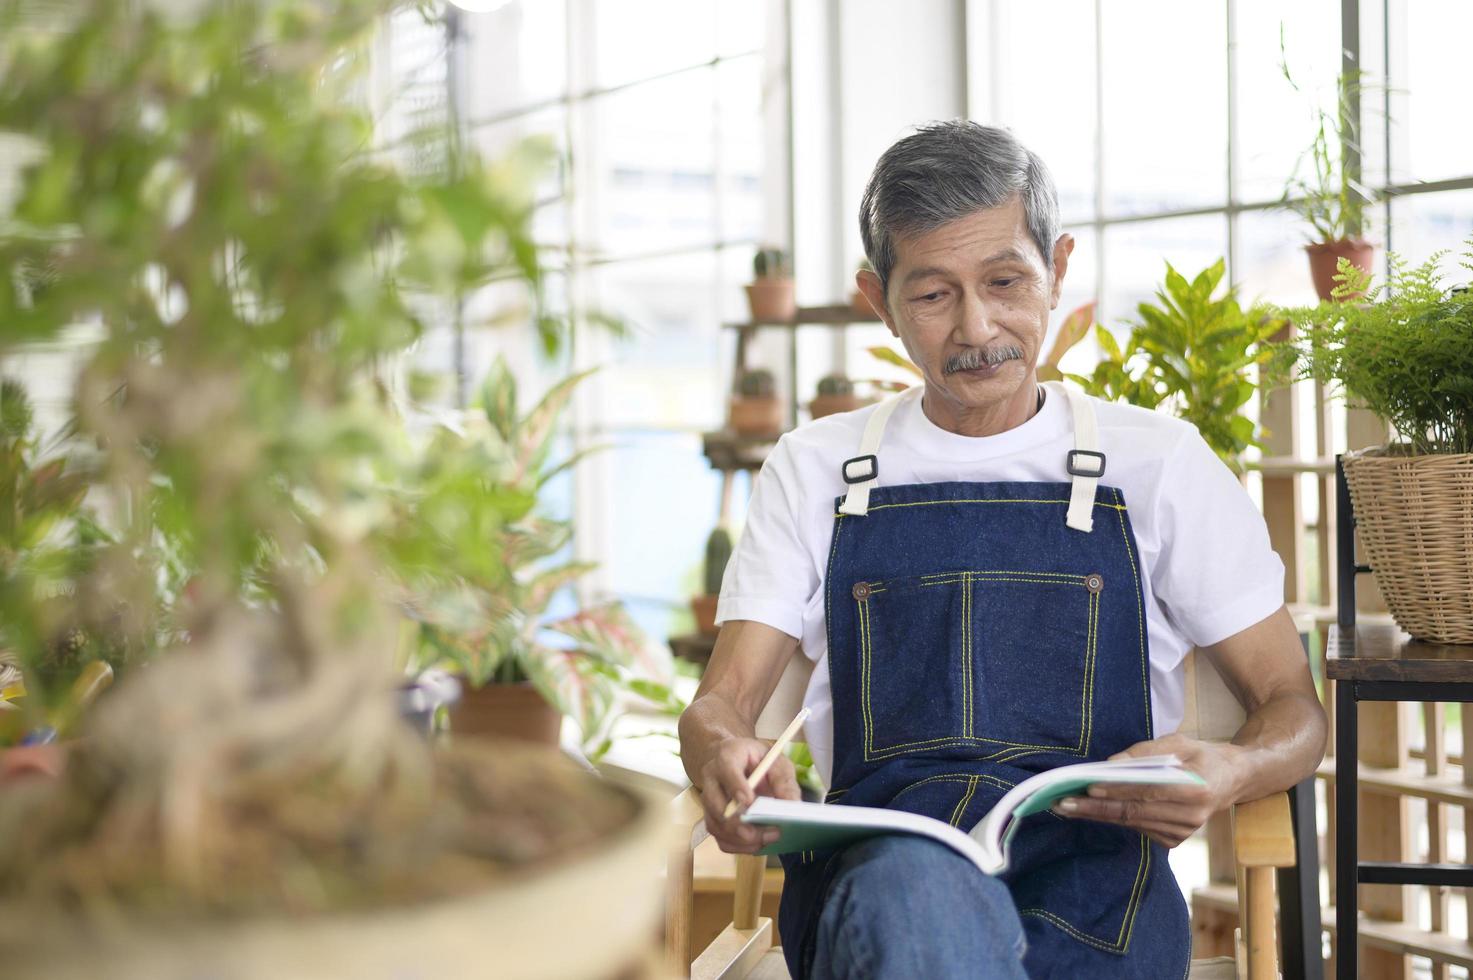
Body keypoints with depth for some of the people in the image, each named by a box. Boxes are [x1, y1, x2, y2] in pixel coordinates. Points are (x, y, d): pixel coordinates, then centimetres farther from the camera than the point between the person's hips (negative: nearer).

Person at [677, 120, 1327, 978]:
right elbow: (722, 700, 12)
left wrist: (1232, 774, -12)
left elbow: (1293, 708, 15)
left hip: (1089, 878, 0)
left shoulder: (1157, 463, 15)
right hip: (875, 865, 1)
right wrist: (722, 753, -16)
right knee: (917, 882, -40)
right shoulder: (815, 471, 18)